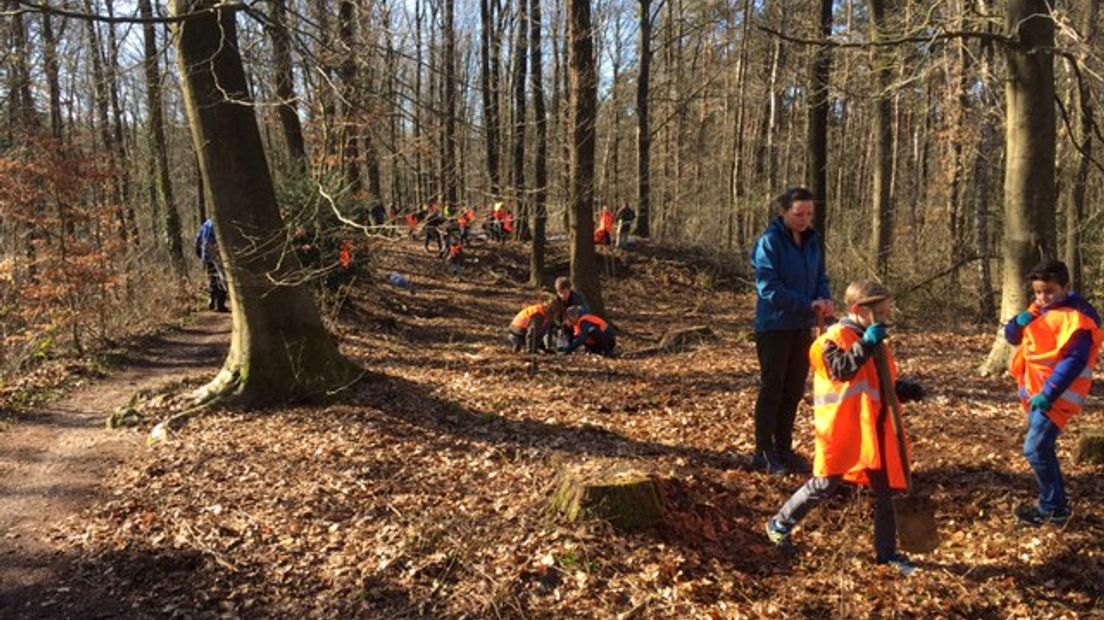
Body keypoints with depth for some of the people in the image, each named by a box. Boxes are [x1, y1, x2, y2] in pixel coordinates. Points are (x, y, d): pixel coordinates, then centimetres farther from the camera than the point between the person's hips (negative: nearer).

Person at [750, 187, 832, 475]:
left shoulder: (813, 240, 6)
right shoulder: (770, 241, -14)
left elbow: (821, 277, 12)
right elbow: (769, 288, -20)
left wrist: (825, 299, -10)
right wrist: (808, 304, -24)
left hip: (802, 326, 6)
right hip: (775, 326, -6)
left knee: (794, 390, 11)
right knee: (772, 389, 2)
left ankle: (784, 449, 23)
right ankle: (764, 453, 12)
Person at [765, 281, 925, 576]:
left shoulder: (876, 342, 15)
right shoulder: (837, 337, -11)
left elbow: (884, 385, 21)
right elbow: (842, 369, -28)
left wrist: (904, 390, 2)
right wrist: (866, 345, -31)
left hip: (874, 431, 8)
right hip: (841, 430, -8)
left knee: (885, 490, 9)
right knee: (825, 485, 2)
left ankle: (887, 552, 20)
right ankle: (779, 525, 20)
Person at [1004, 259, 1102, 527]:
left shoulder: (1077, 317, -16)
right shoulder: (1041, 311, 10)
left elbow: (1074, 361, -23)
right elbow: (1011, 336, 14)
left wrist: (1048, 394, -26)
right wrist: (1021, 321, -9)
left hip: (1058, 396, -8)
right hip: (1036, 392, 9)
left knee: (1035, 449, -10)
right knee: (1043, 448, 15)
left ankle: (1053, 509, 3)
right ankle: (1055, 502, 27)